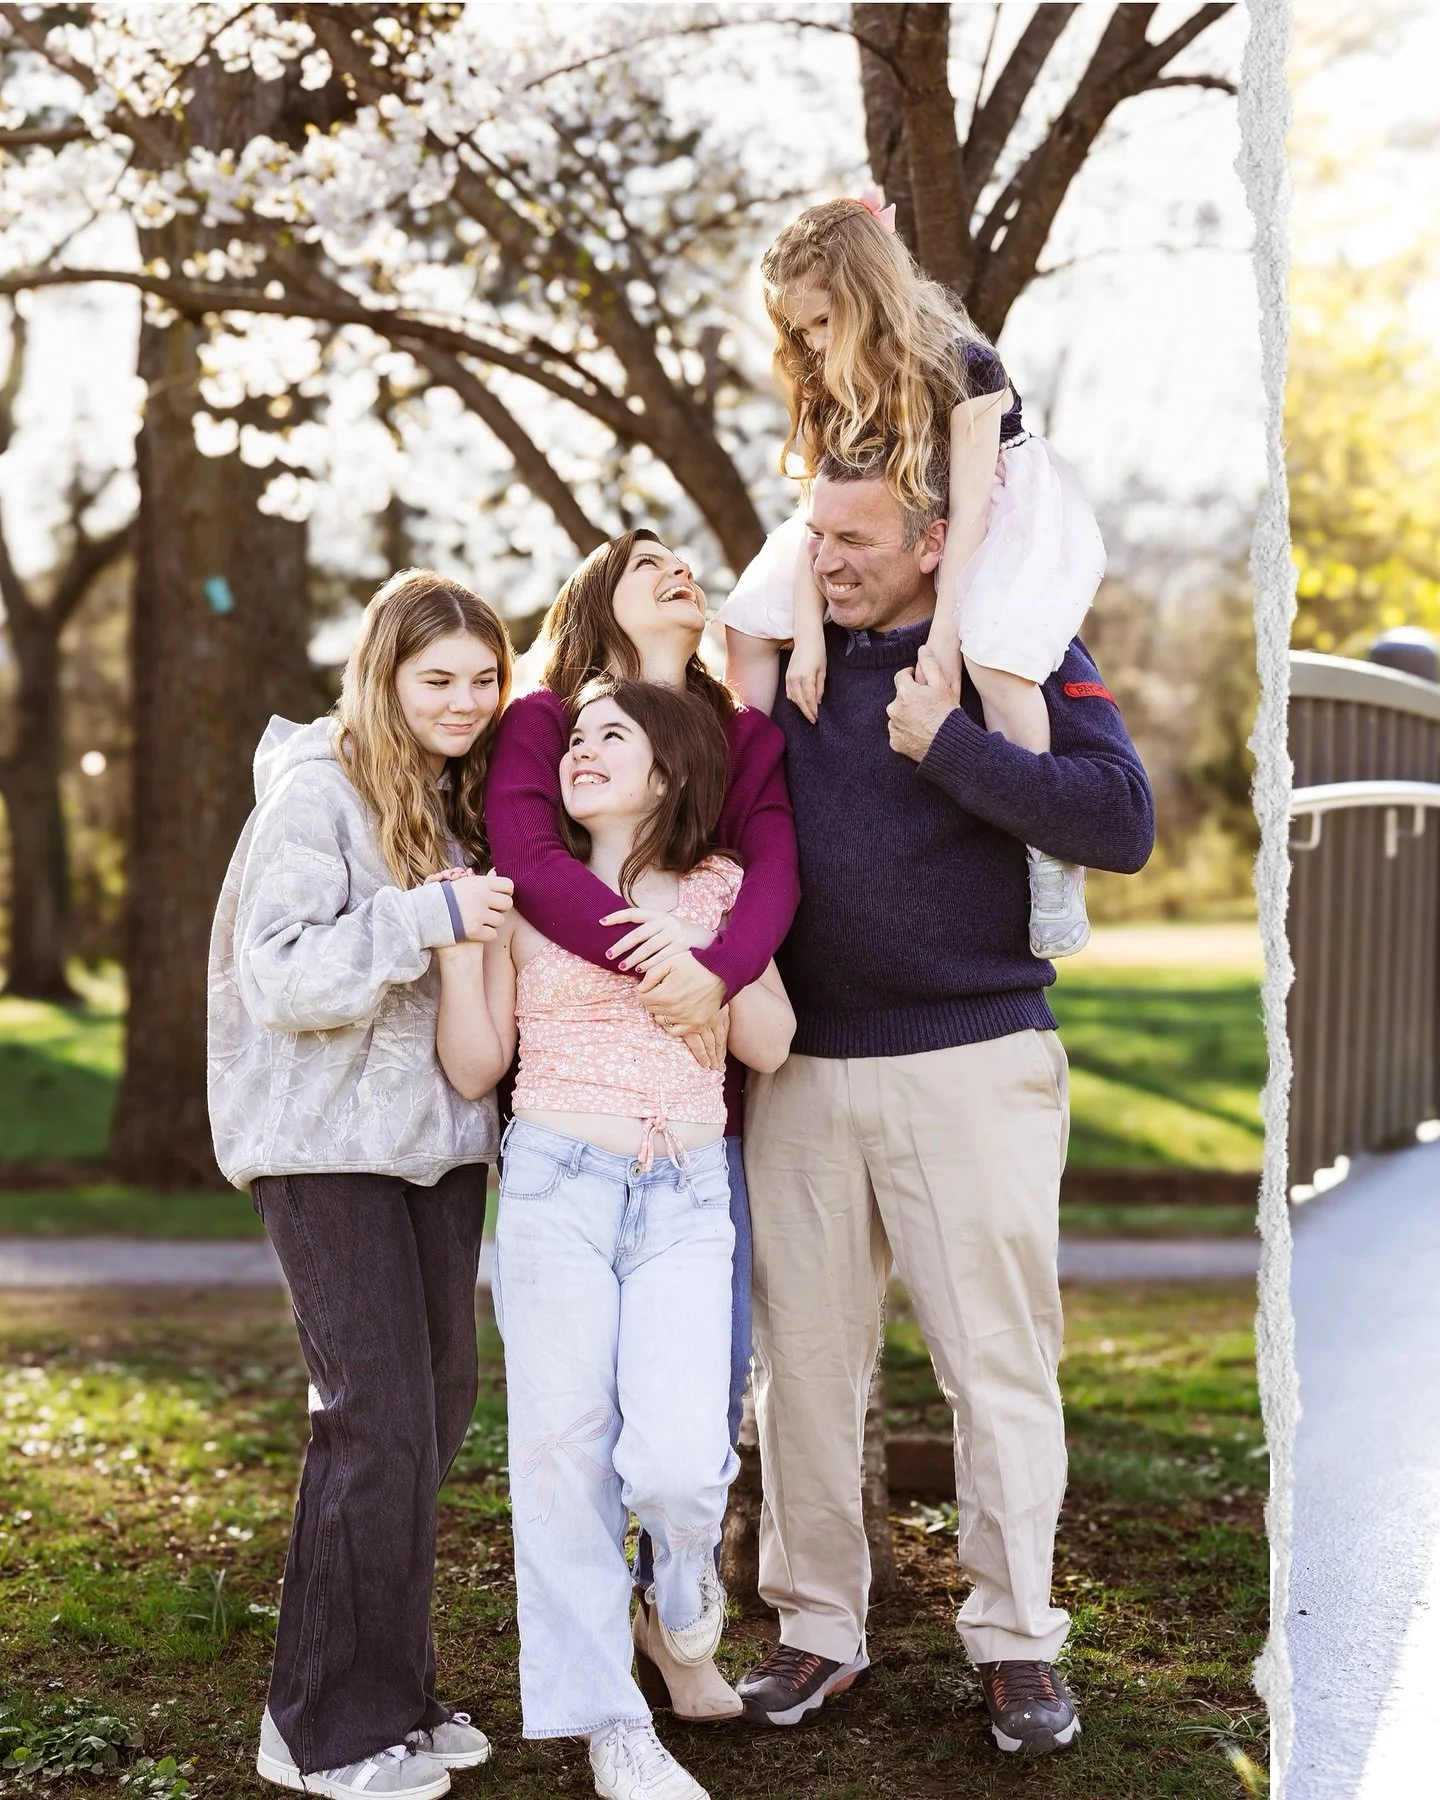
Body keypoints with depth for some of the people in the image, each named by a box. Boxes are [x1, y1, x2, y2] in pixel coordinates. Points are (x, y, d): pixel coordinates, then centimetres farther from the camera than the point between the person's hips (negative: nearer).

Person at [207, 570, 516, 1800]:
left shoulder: (459, 798, 13)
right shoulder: (319, 791, -11)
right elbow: (282, 974, -18)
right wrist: (428, 918, -26)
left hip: (437, 1133, 8)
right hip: (329, 1143, -8)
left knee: (441, 1400, 9)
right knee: (379, 1419, -9)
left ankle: (395, 1691, 22)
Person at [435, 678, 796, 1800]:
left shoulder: (719, 890, 8)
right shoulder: (528, 893, 5)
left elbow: (773, 1047, 8)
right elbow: (476, 1068, 4)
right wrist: (458, 943, -9)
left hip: (685, 1199, 0)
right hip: (555, 1187, 0)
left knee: (679, 1462, -14)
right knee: (564, 1446, -1)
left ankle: (686, 1566, 23)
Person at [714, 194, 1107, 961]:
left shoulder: (958, 365, -24)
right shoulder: (829, 386, -6)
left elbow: (969, 506, -27)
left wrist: (942, 637, -32)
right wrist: (808, 634, -23)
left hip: (1007, 513, -7)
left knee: (990, 654, -35)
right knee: (748, 622, -4)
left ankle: (1049, 853, -25)